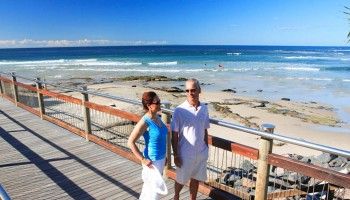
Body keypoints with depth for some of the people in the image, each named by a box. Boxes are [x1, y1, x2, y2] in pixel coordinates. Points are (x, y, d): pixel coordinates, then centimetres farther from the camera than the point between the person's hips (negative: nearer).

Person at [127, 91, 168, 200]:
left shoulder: (157, 117, 0)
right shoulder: (145, 122, -23)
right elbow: (130, 142, -21)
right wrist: (143, 159, -20)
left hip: (161, 159, 7)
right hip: (152, 161, -7)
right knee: (153, 188, 8)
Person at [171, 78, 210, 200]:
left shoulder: (204, 109, -2)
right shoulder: (179, 110, -15)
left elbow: (205, 131, 8)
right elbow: (174, 135, -11)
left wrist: (206, 149, 10)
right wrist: (176, 155, -11)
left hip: (201, 153, 3)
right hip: (185, 153, -3)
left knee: (196, 179, 18)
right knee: (181, 179, 16)